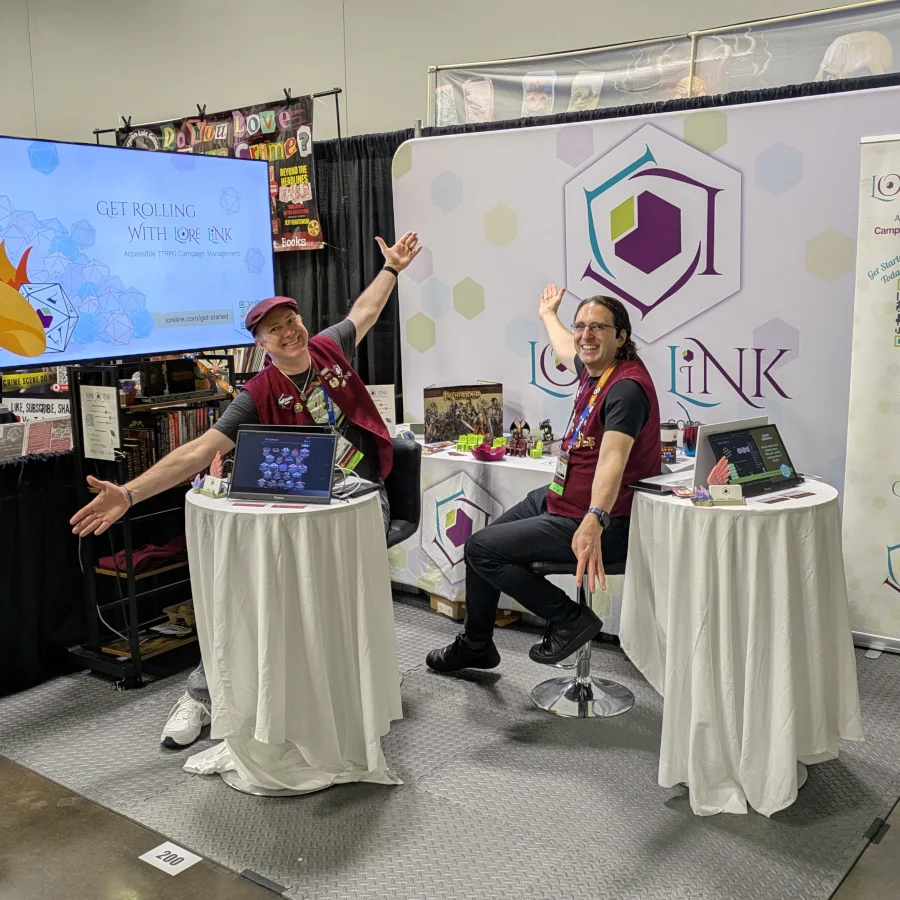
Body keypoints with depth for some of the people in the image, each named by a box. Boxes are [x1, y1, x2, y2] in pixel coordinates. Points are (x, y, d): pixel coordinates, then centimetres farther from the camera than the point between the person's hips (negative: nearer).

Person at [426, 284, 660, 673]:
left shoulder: (626, 386, -23)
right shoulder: (593, 368, 4)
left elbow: (612, 457, -38)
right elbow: (565, 348, 30)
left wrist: (594, 522, -52)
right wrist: (548, 314, 49)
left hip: (584, 521, -10)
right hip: (556, 496, 10)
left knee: (481, 549, -13)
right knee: (484, 542, 16)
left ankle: (570, 619, -3)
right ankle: (475, 645, 32)